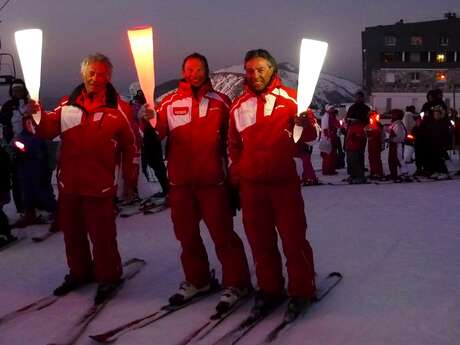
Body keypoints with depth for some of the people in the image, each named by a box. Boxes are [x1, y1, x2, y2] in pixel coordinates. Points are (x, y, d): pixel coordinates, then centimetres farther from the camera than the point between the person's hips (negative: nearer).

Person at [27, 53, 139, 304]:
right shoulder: (68, 105, 6)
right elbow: (48, 130, 7)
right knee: (72, 232, 16)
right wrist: (38, 116, -14)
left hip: (100, 185, -4)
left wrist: (130, 181, 3)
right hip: (68, 183, 5)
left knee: (101, 235, -2)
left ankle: (108, 277, 18)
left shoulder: (118, 109, -4)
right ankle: (79, 273, 35)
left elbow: (131, 147, 1)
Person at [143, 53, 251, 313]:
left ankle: (236, 283, 9)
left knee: (223, 232, -3)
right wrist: (152, 122, -25)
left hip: (212, 179, -3)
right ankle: (197, 280, 29)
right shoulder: (170, 103, 6)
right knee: (187, 233, 14)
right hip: (180, 180, 3)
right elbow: (158, 133, -4)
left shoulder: (220, 102, 2)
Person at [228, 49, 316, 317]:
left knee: (293, 237, 0)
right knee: (260, 239, 11)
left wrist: (305, 125, -26)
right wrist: (236, 172, 11)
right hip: (251, 184, 4)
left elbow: (308, 136, -5)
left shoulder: (289, 99, -1)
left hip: (284, 181, -4)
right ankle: (270, 289, 24)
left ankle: (302, 290, 13)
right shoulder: (239, 105, 10)